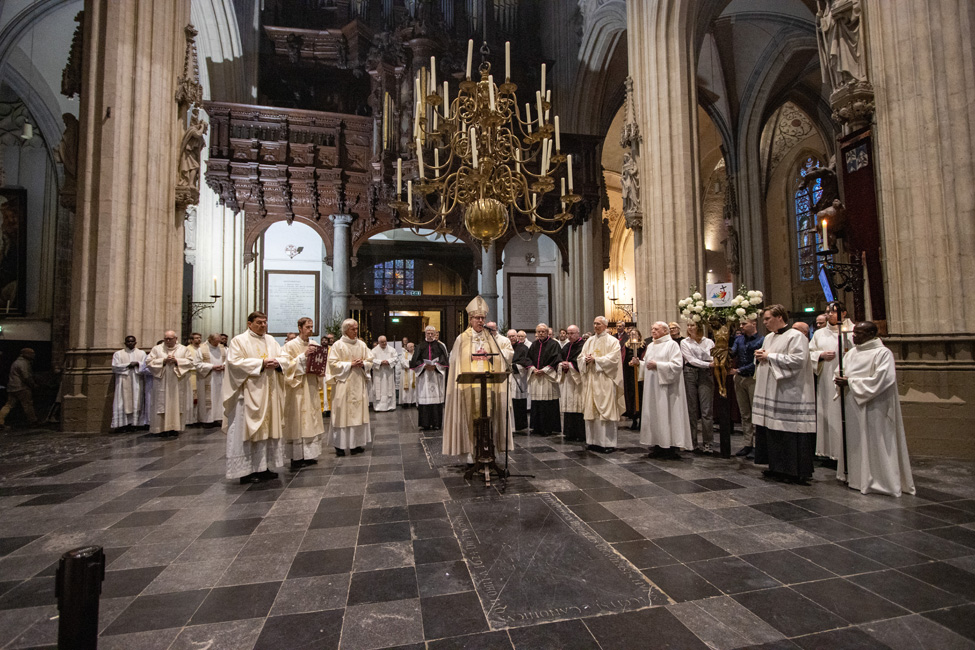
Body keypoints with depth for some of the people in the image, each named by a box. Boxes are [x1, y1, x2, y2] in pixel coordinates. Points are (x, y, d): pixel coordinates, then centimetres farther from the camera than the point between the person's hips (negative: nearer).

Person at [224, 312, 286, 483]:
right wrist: (261, 363, -18)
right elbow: (235, 362, -13)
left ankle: (264, 467, 17)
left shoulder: (271, 340, 16)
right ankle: (247, 471, 4)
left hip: (269, 392, 6)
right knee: (248, 429, -3)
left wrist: (276, 363, -11)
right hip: (250, 393, -6)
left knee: (268, 427, 8)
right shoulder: (239, 341, -1)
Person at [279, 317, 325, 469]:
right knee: (297, 421, -3)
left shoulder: (314, 344, 11)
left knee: (312, 420, 9)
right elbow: (286, 364, -16)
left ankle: (310, 454, 17)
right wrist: (304, 355, -21)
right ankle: (297, 457, 5)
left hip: (311, 387, 6)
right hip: (297, 388, -6)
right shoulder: (290, 345, -7)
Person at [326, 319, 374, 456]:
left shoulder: (362, 344, 10)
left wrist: (363, 364, -9)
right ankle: (340, 445, 4)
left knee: (359, 412, 4)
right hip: (343, 383, -4)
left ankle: (357, 443, 12)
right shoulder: (338, 345, -2)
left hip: (359, 383, 4)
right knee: (342, 412, -3)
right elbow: (333, 363, -7)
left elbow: (370, 361, 12)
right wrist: (350, 364, -13)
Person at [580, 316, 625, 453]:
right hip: (590, 379, 5)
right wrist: (586, 359, -10)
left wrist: (595, 360, -15)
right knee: (591, 409, 5)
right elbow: (581, 356, 12)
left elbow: (612, 358, -11)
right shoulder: (589, 341, 16)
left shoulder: (612, 341, 0)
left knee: (605, 409, -5)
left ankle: (608, 442, 1)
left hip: (605, 380, -5)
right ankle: (593, 440, 13)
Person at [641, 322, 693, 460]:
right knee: (654, 415, 5)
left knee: (667, 415, -6)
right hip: (652, 386, 7)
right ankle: (657, 447, 12)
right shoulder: (651, 346, 17)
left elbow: (677, 365, -14)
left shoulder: (672, 344, -5)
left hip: (666, 387, -7)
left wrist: (657, 365, -17)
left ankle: (672, 449, 2)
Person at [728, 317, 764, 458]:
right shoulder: (739, 339, 11)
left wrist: (738, 370, -13)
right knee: (744, 414, 10)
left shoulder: (761, 340, -8)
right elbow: (732, 353, -1)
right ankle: (747, 443, 17)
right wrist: (728, 352, -23)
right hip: (739, 378, 6)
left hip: (753, 379, -6)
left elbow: (756, 362, -13)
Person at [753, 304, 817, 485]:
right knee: (772, 429, 9)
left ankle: (795, 471, 6)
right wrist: (760, 356, 3)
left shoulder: (796, 336, -8)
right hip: (770, 392, 8)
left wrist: (770, 356, -13)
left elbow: (798, 360, -19)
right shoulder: (769, 337, 17)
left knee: (789, 431, -4)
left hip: (788, 394, -8)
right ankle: (777, 468, 20)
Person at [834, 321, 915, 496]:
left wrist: (851, 382, -17)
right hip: (852, 405, 7)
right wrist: (840, 380, -10)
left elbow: (880, 380, -17)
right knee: (853, 442, 11)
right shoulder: (852, 353, 12)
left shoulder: (883, 353, -8)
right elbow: (840, 371, 12)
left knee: (873, 443, -1)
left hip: (872, 407, -7)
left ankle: (879, 481, 10)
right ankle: (855, 476, 21)